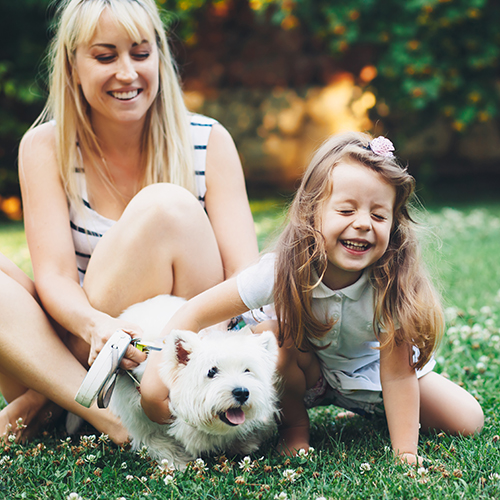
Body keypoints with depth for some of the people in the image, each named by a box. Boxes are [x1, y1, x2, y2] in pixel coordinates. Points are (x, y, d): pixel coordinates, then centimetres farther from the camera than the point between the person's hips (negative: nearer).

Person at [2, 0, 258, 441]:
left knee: (169, 205, -25)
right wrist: (96, 326, -38)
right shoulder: (45, 148, -4)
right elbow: (54, 276, -14)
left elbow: (246, 272, -12)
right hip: (80, 345, 1)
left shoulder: (208, 143, -5)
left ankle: (36, 408, -21)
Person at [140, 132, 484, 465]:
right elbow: (196, 315, -30)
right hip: (306, 373, -1)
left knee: (469, 421, -9)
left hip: (368, 370, 1)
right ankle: (294, 421, -4)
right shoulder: (284, 271, -33)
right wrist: (157, 377, -42)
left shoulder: (392, 283, -32)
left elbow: (397, 373, -27)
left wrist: (405, 453, -30)